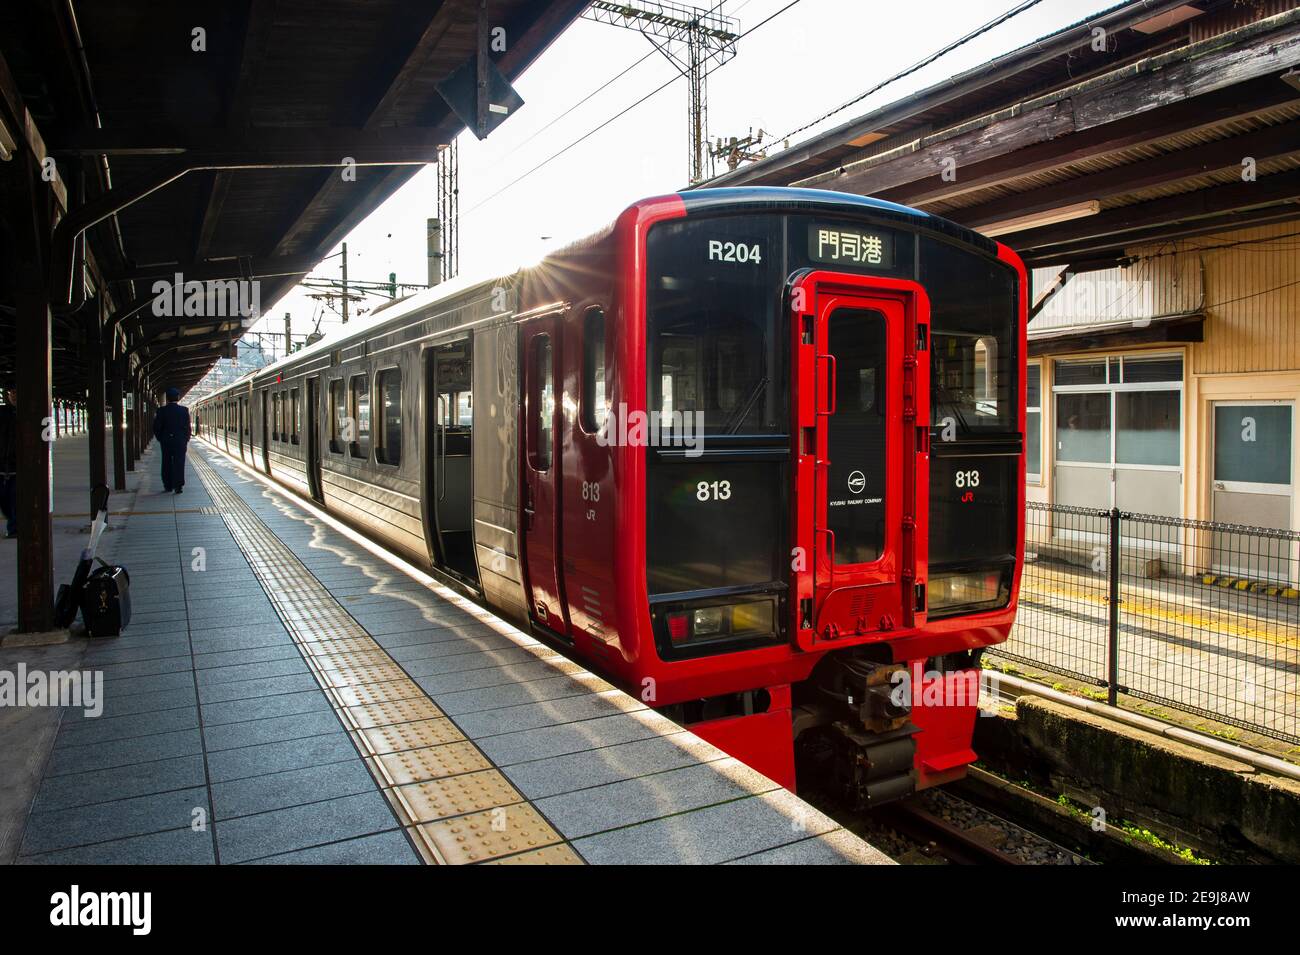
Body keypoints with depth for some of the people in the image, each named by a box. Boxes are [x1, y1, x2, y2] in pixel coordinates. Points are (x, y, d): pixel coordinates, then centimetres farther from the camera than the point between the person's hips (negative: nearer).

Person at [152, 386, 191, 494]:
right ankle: (178, 486, -6)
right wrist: (187, 439, 8)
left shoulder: (161, 410, -3)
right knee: (179, 463, 0)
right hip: (180, 441, -1)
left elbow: (157, 427, -2)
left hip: (166, 441, 2)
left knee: (167, 464, 12)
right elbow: (187, 426, -4)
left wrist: (160, 438, 12)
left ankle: (168, 485, 16)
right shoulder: (184, 410, -6)